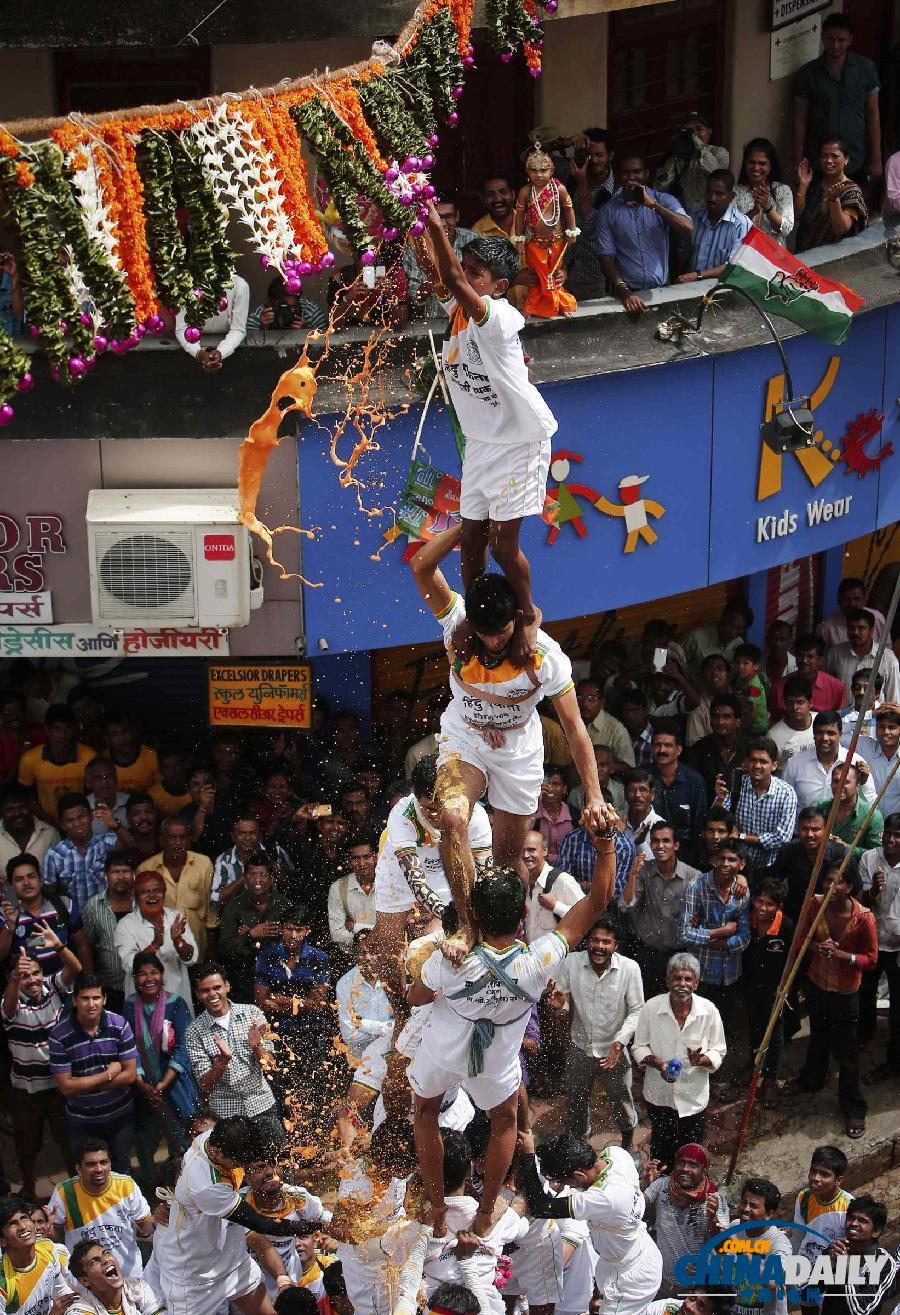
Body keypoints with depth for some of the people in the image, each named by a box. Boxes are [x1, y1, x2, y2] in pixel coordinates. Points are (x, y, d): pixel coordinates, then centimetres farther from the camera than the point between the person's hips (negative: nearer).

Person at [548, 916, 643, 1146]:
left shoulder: (629, 969, -21)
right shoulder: (572, 963, -18)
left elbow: (636, 1011, -13)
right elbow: (565, 1005, -5)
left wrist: (620, 1042, -25)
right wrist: (559, 1004, -30)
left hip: (614, 1050, -1)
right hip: (581, 1049, 1)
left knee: (621, 1101, 19)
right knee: (575, 1102, 20)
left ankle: (627, 1145, 48)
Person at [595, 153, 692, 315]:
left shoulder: (665, 201, 5)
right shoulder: (608, 211, 4)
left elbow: (687, 229, -11)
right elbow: (606, 257, -1)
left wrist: (652, 204, -16)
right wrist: (624, 292, -15)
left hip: (662, 289, 1)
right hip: (627, 292, -1)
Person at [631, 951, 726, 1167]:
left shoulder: (709, 1011, -13)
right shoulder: (651, 1008, -14)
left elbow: (718, 1052, -3)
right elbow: (639, 1047, -3)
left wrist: (702, 1060, -26)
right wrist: (657, 1063, -23)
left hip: (694, 1098, 0)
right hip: (659, 1095, 0)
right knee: (661, 1153, 16)